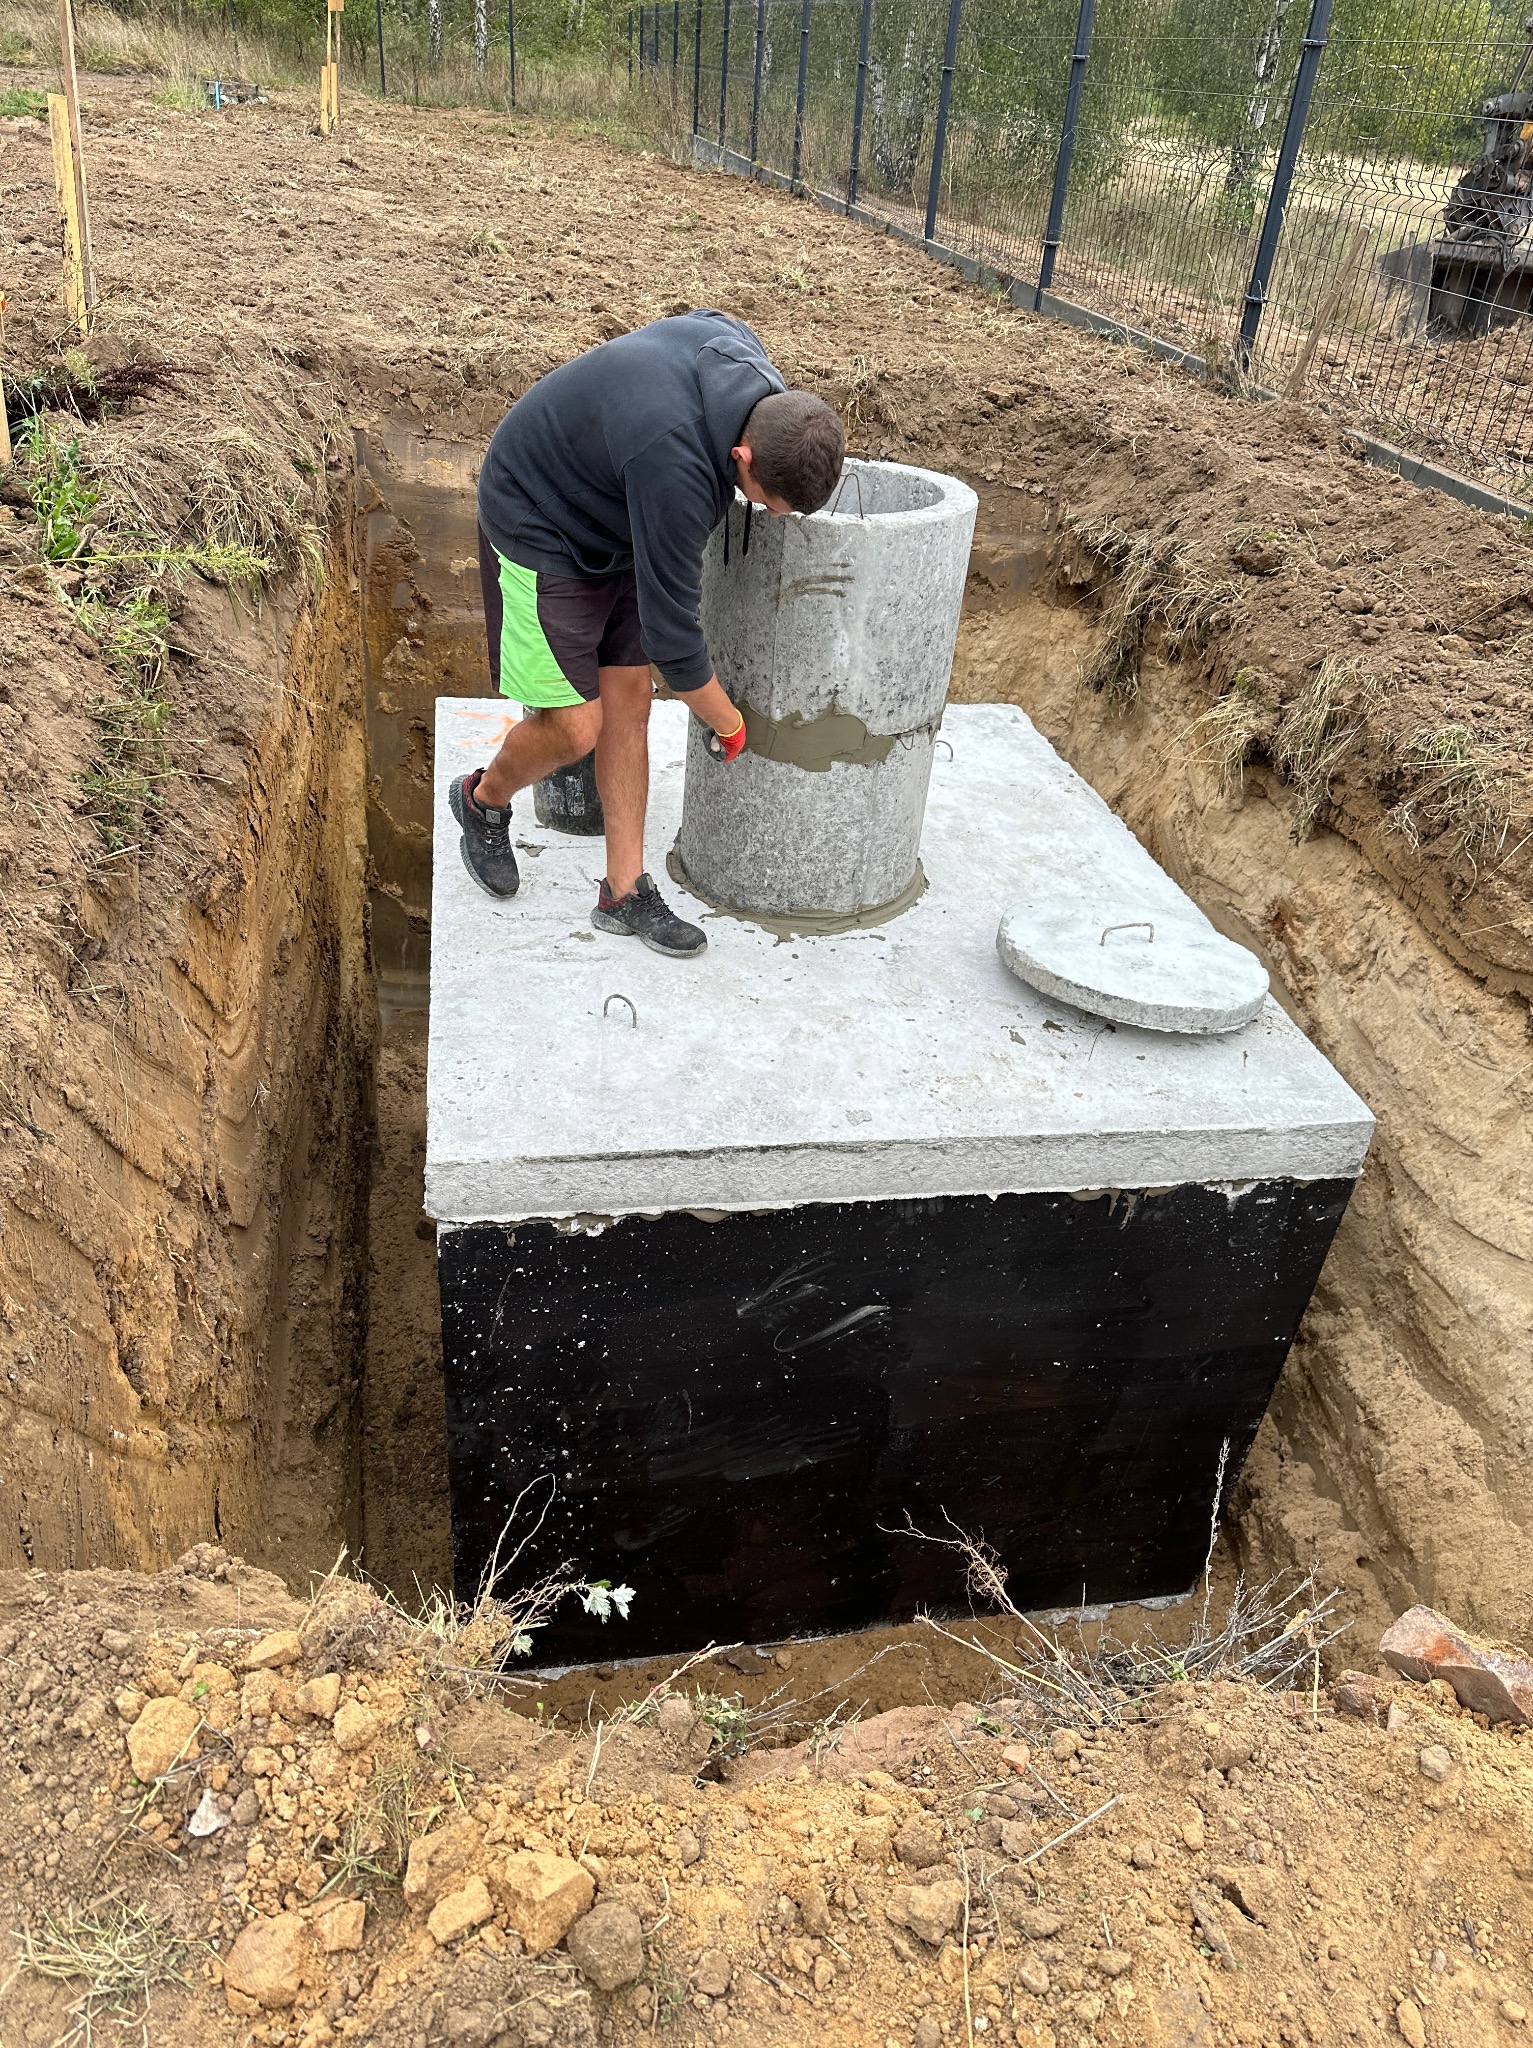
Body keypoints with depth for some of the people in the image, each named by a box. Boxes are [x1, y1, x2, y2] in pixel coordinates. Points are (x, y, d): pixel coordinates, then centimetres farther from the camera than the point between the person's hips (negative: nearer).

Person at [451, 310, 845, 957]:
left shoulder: (739, 347, -15)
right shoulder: (675, 465, -39)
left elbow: (706, 322, 12)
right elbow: (670, 630, -30)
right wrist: (729, 726, -16)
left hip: (611, 526, 8)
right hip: (539, 530, -8)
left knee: (630, 700, 3)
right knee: (574, 725, -10)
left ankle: (625, 892, 10)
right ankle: (482, 800, 23)